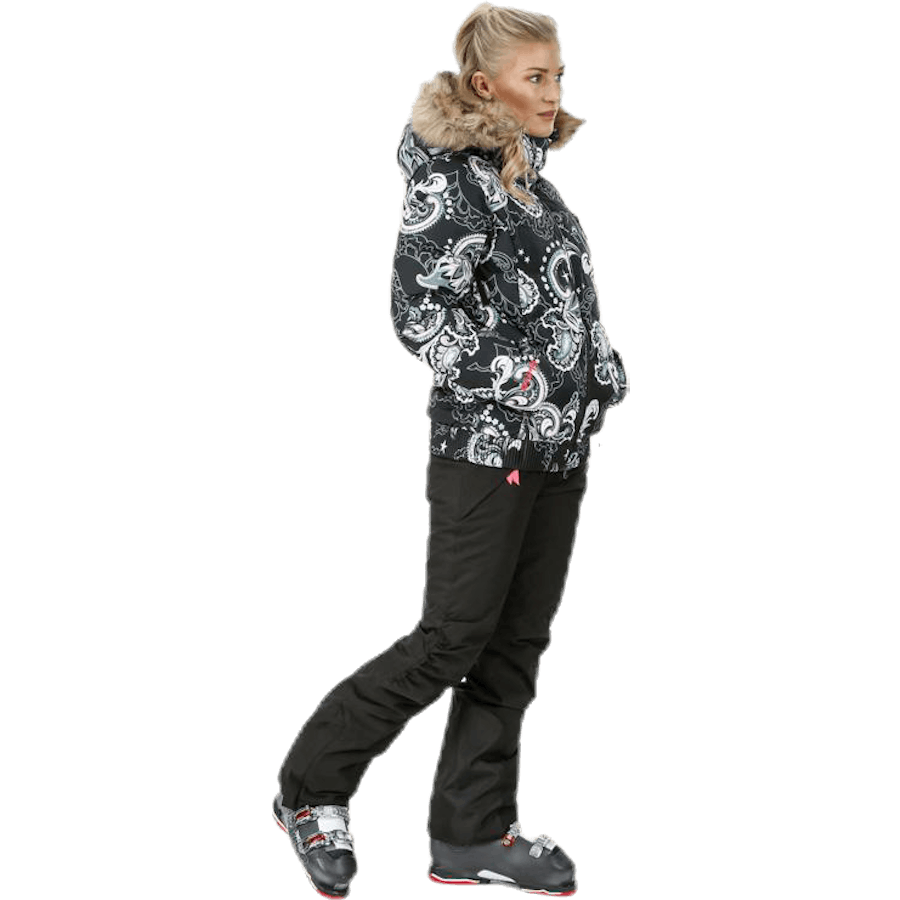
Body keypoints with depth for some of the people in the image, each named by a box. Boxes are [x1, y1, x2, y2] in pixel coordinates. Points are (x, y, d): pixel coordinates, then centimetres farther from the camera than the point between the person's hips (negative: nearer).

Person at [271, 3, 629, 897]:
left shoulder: (536, 181, 15)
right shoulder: (448, 179, -10)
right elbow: (419, 311, -16)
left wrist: (603, 377, 9)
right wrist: (507, 382, -19)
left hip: (560, 447, 8)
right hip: (485, 442, -8)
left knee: (518, 642, 8)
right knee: (455, 634, -6)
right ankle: (310, 788, 9)